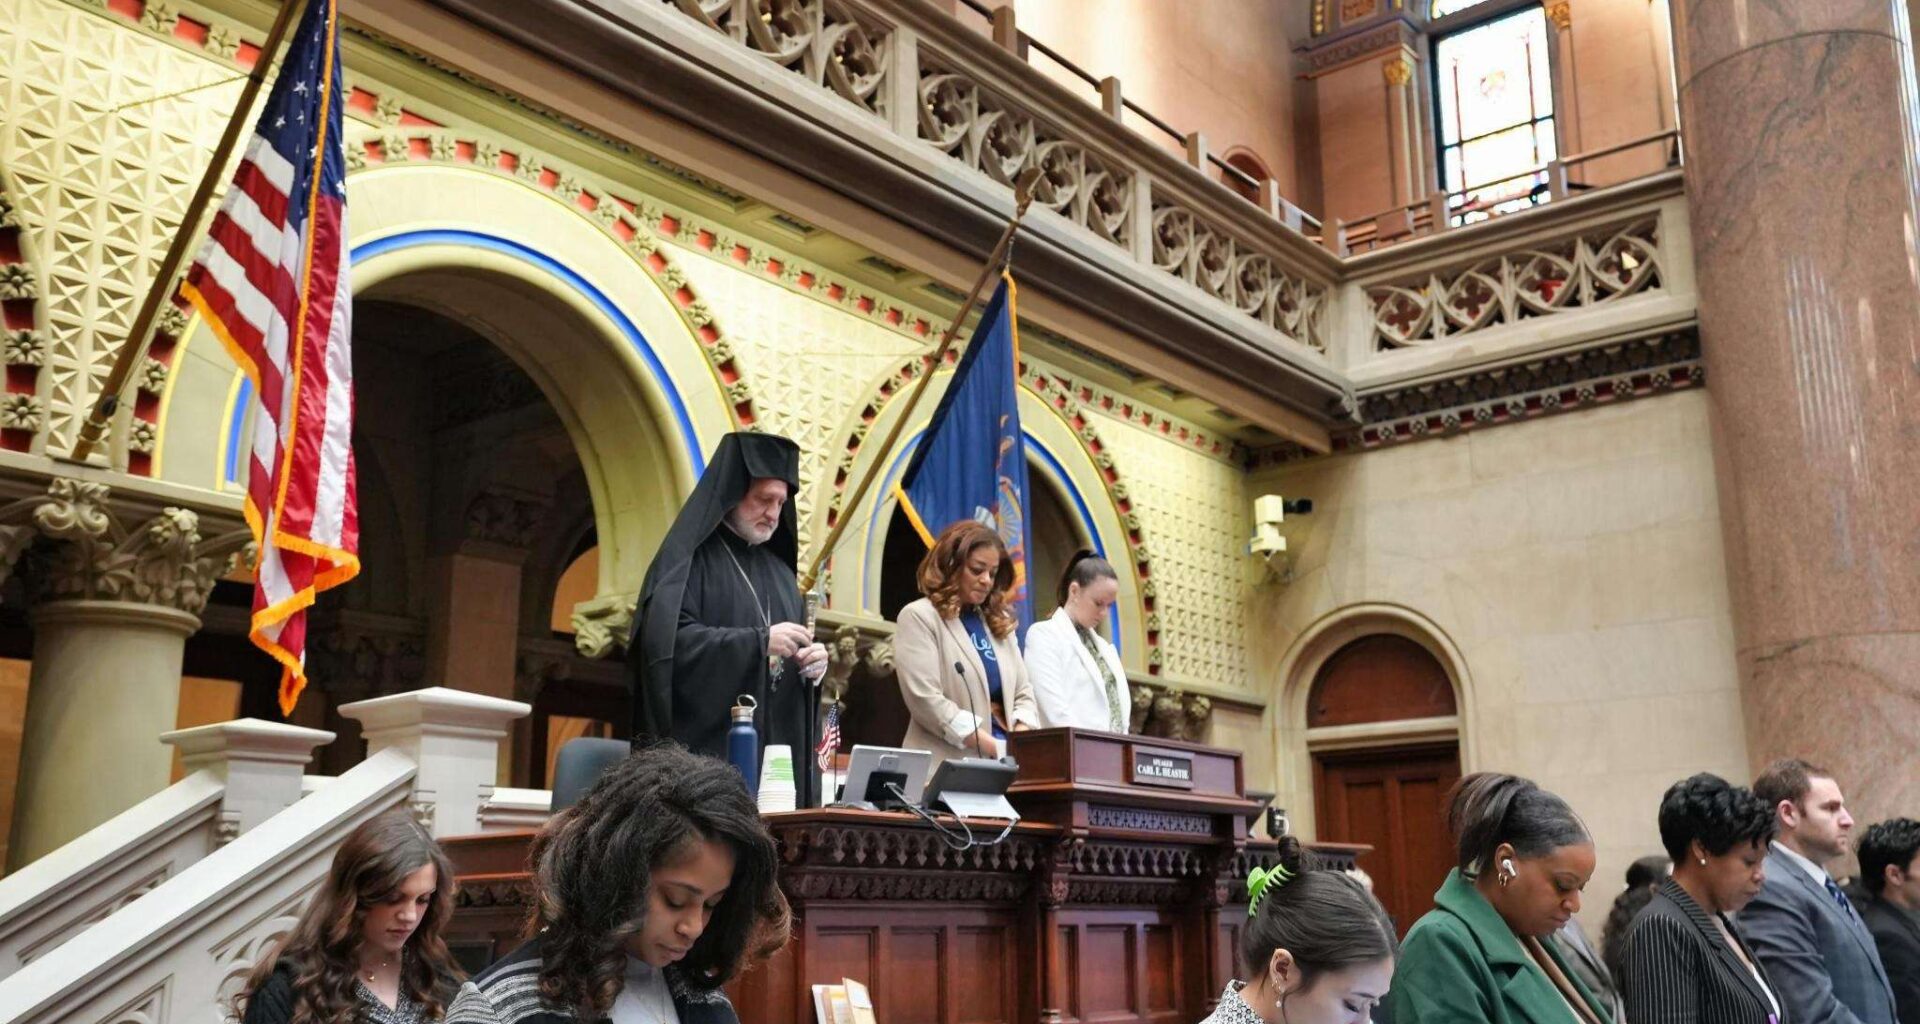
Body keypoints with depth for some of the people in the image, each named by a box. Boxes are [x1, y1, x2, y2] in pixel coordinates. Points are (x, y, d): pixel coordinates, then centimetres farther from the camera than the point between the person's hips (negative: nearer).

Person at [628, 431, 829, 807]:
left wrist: (813, 661, -1)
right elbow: (669, 641, -16)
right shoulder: (689, 558, -2)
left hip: (776, 750, 6)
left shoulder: (778, 569, 19)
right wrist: (759, 641, -20)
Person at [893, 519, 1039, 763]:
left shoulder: (999, 623, 18)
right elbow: (926, 701, -11)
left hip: (1003, 765, 5)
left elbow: (1023, 694, 14)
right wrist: (999, 748, -14)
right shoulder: (919, 617, -1)